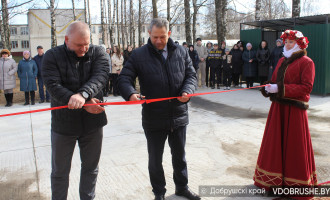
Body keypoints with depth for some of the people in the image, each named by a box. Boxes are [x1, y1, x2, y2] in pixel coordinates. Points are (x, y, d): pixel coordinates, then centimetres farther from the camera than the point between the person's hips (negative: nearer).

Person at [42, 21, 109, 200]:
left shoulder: (98, 53, -1)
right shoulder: (52, 56, -5)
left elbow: (100, 76, -19)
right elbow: (53, 86, -17)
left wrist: (83, 94, -37)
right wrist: (83, 104, -26)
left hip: (93, 121, 2)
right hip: (63, 123, -1)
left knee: (91, 168, 17)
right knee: (60, 171, 13)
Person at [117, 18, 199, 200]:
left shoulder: (181, 52, 3)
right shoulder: (139, 55, -6)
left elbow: (191, 75, 7)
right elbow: (124, 79, -8)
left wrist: (187, 91, -15)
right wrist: (130, 93, -30)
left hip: (179, 116, 3)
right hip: (153, 119, -2)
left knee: (179, 155, 20)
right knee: (155, 159, 13)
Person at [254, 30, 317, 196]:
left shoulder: (306, 62, -7)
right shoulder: (282, 61, 15)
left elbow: (306, 87, -16)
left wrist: (280, 89, -21)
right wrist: (269, 88, -6)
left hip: (295, 109, -6)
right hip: (278, 107, 7)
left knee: (294, 145, 1)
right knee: (275, 142, 10)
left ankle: (296, 181, 16)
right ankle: (275, 177, 24)